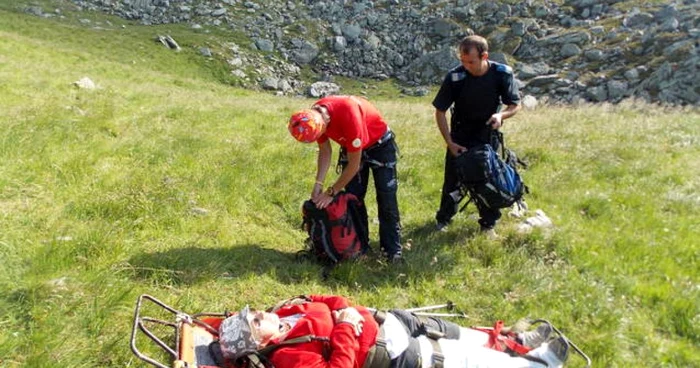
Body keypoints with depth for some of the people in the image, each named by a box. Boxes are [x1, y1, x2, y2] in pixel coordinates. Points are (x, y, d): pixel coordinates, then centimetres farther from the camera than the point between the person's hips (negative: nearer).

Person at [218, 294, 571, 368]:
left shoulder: (286, 315, 2)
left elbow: (329, 302, 13)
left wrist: (342, 308, -8)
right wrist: (346, 327, -28)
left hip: (384, 321, 7)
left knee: (464, 336, 16)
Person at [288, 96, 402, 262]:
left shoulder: (348, 114, -41)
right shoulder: (315, 117, -21)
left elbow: (354, 164, -33)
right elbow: (325, 151, -4)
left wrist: (331, 192, -26)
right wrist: (318, 183, -14)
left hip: (380, 144, -6)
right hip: (351, 146, 6)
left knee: (386, 199, -6)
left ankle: (393, 249, 2)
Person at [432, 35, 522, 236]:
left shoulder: (502, 74, -18)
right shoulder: (455, 77, -21)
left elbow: (515, 104, -6)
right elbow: (440, 111, -11)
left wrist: (502, 115, -29)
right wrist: (449, 142, -15)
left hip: (488, 137, 1)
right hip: (460, 138, -1)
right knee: (453, 182, 5)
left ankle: (488, 224, 27)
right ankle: (443, 220, 27)